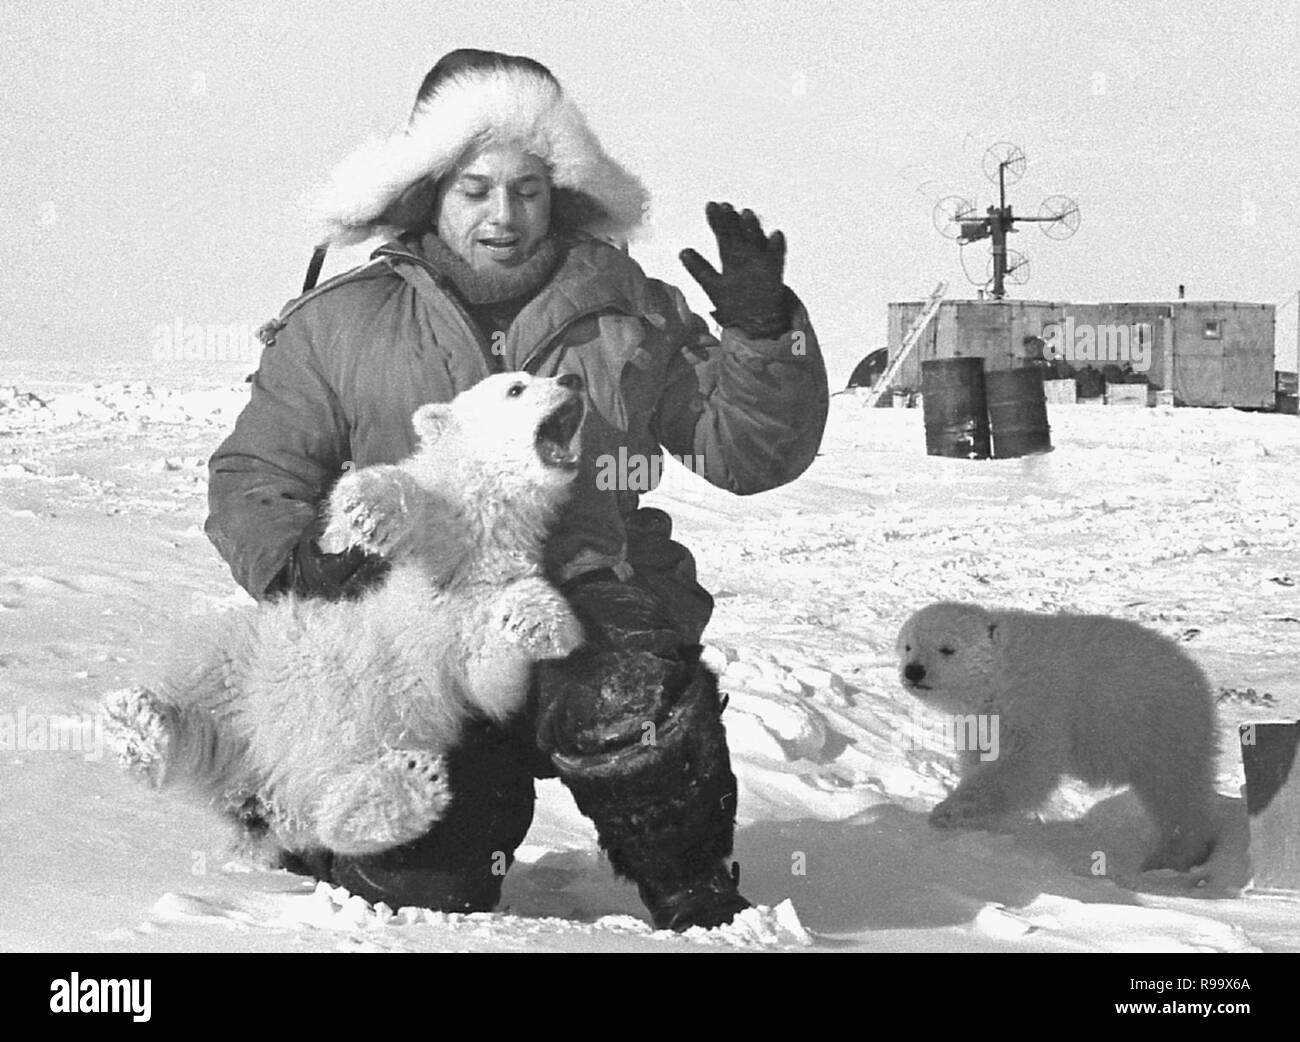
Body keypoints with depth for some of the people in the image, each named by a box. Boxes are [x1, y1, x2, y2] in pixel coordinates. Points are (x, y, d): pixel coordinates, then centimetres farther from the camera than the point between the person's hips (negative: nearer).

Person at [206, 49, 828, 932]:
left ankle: (701, 907, -5)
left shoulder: (634, 315, 11)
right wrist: (294, 557, -11)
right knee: (419, 887, -12)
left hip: (600, 612, 0)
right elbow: (254, 478, 10)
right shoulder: (339, 326, 7)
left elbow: (751, 452, 7)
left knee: (630, 714, -34)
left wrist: (762, 334, -10)